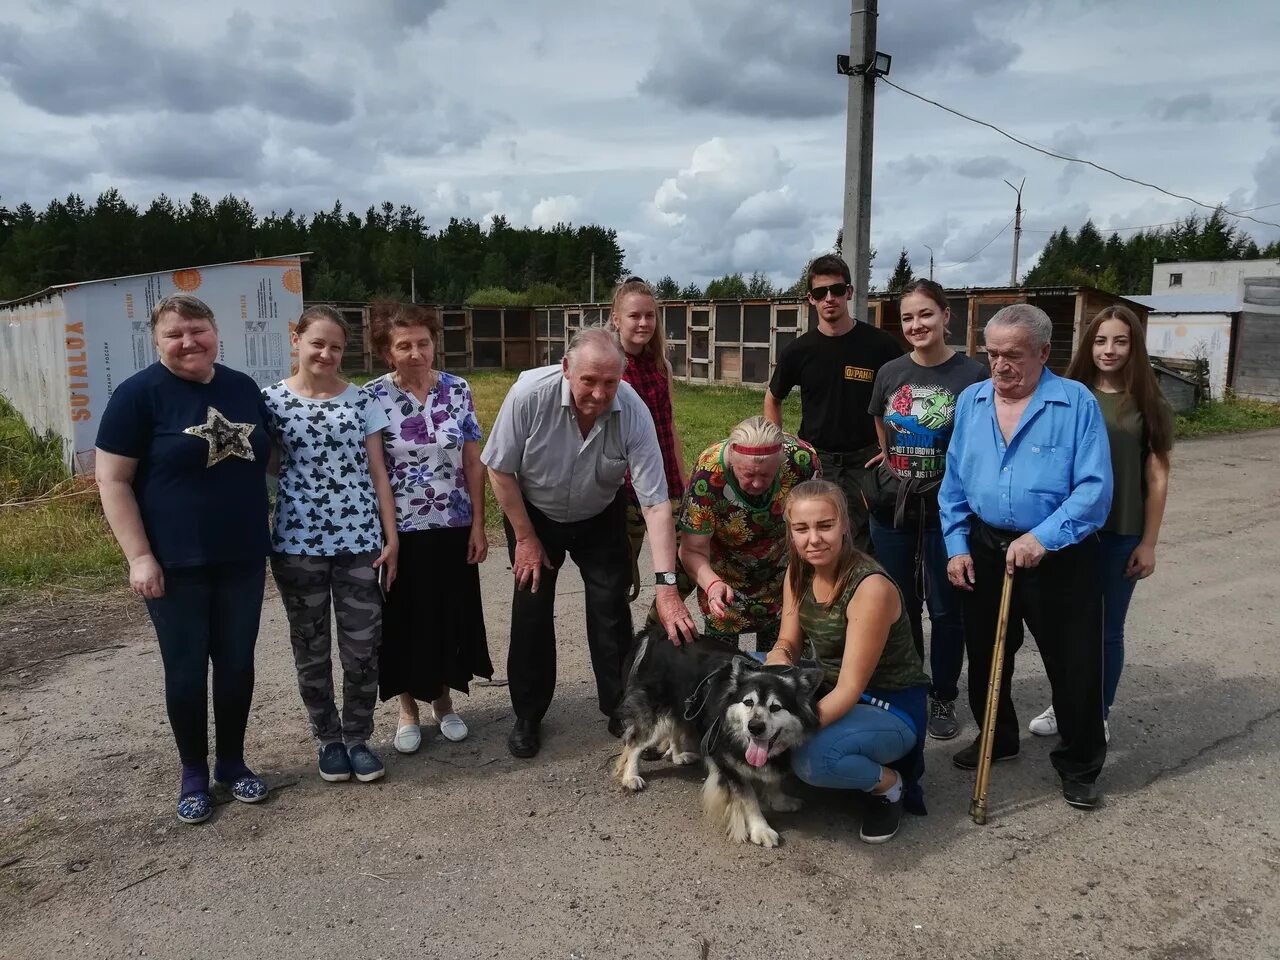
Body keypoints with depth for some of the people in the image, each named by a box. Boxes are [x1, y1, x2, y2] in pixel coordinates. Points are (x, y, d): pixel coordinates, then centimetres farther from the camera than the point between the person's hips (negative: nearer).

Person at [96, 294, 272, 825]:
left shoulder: (243, 387, 5)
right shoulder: (139, 394, -9)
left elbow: (265, 458, 16)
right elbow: (112, 480, -9)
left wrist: (272, 535, 10)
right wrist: (139, 556, -15)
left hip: (242, 560, 4)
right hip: (175, 565, -4)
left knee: (237, 664, 12)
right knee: (186, 669, 8)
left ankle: (233, 762, 30)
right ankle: (193, 772, 26)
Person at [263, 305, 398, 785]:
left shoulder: (361, 400, 4)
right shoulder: (271, 400, 1)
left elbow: (377, 474, 4)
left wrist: (391, 536, 0)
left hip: (359, 540, 1)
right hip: (298, 544, 0)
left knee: (362, 646, 4)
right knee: (311, 649, 11)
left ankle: (357, 737, 23)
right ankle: (328, 739, 29)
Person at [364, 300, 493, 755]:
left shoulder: (458, 390, -2)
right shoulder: (372, 397, -8)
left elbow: (473, 463, 2)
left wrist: (478, 525, 0)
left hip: (452, 527, 2)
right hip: (399, 530, -2)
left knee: (451, 616, 11)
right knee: (404, 620, 9)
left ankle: (444, 701, 31)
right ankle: (408, 709, 27)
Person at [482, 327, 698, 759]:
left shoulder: (633, 412, -30)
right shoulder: (530, 394, -32)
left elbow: (656, 504, -29)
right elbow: (500, 469, -17)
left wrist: (667, 585, -36)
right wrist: (525, 538, -11)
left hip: (600, 517, 1)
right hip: (533, 512, 0)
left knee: (611, 609, -2)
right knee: (531, 610, 0)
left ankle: (620, 709, 18)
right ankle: (528, 716, 18)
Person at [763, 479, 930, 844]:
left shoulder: (871, 588, -29)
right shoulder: (800, 571, -6)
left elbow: (850, 688, -27)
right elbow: (788, 644, -2)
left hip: (889, 708, -7)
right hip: (828, 688, 7)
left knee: (812, 758, -33)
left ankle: (889, 784, -1)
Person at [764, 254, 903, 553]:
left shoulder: (880, 344, -5)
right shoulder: (799, 350, 0)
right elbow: (773, 399, 16)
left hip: (864, 461, -1)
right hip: (813, 459, 2)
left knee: (865, 546, 3)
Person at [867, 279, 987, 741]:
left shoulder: (972, 375, -10)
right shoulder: (890, 373, 3)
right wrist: (898, 467, 12)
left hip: (947, 509, -3)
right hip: (893, 507, 4)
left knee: (945, 609, 8)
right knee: (899, 606, 14)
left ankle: (943, 698, 26)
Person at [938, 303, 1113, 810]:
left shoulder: (1077, 403, -12)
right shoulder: (971, 401, 3)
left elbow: (1095, 488, -17)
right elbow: (954, 483, 7)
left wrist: (1042, 538, -26)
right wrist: (957, 546, 1)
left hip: (1058, 556, -4)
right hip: (985, 551, 5)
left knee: (1075, 665, 6)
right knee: (985, 654, 18)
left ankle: (1079, 765, 28)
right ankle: (997, 739, 41)